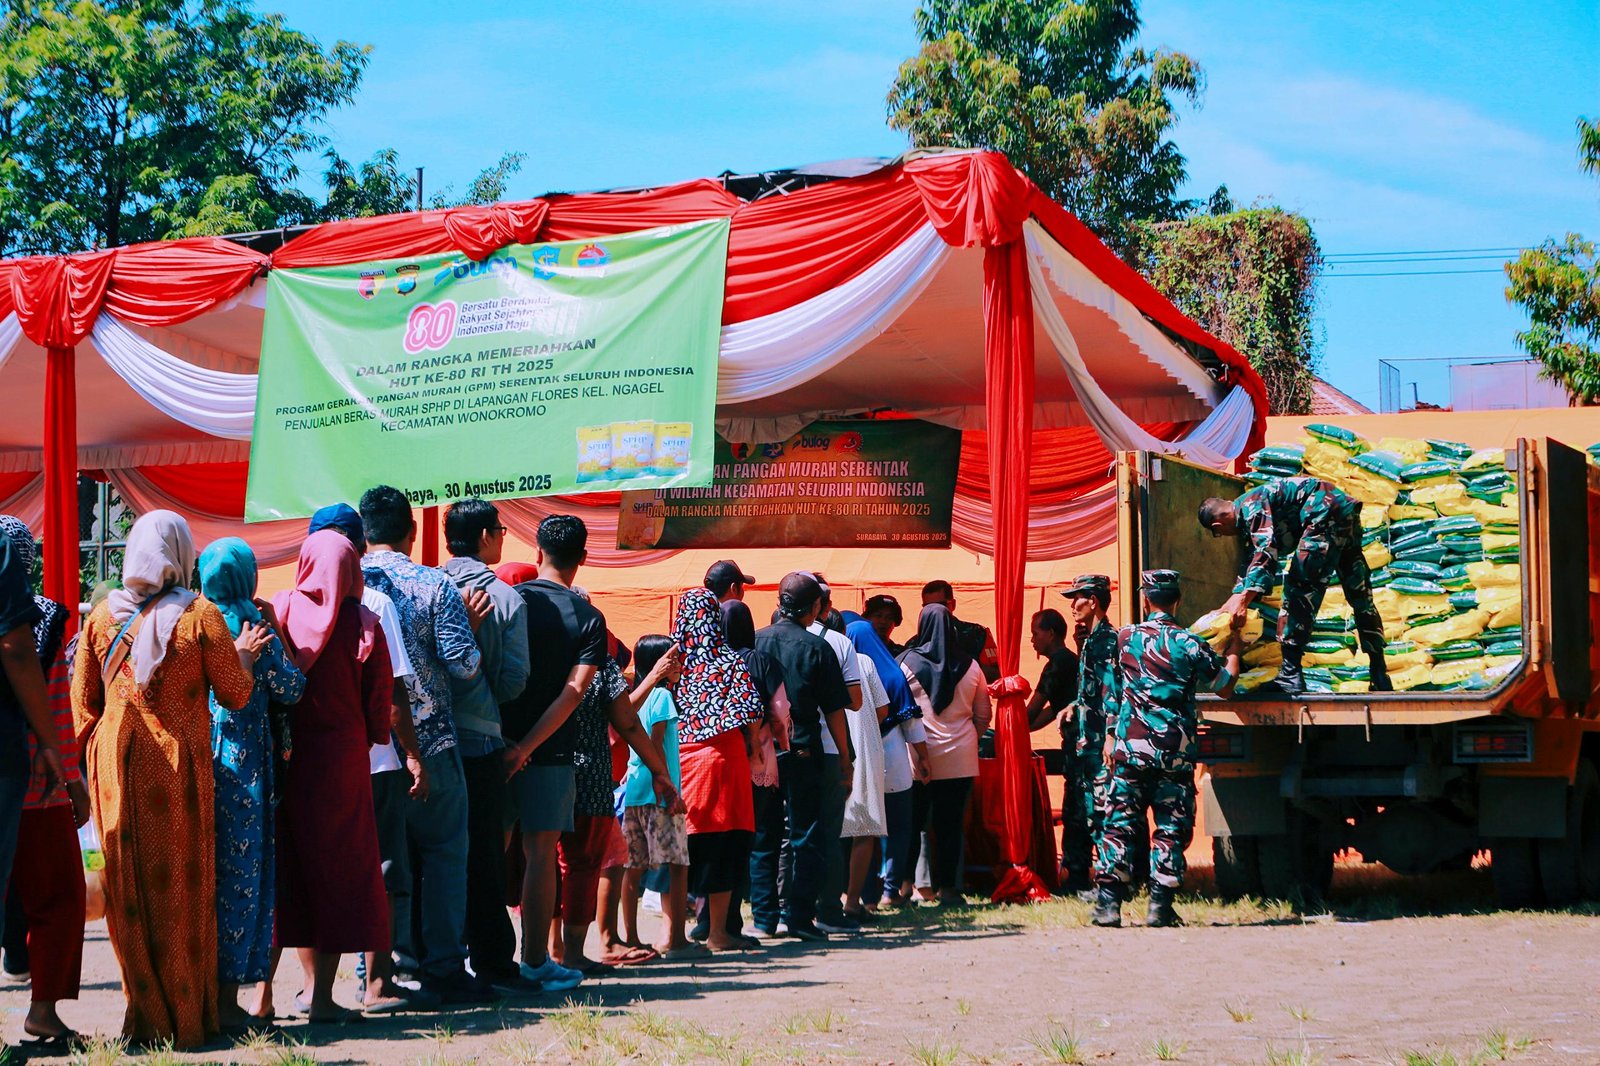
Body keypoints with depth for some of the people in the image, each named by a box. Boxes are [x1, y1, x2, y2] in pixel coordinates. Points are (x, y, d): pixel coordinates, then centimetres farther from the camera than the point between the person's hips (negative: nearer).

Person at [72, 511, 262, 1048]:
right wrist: (244, 654, 15)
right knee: (182, 883, 5)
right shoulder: (201, 616, -6)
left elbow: (82, 701, 7)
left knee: (129, 887, 8)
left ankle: (145, 1013, 11)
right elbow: (235, 695, -2)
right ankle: (186, 1016, 9)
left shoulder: (102, 616, 3)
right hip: (178, 764, -2)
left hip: (115, 764, 3)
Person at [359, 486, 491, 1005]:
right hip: (428, 741, -3)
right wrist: (469, 626, 6)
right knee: (444, 851, 5)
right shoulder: (434, 585, -8)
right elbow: (463, 664, -11)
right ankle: (445, 967, 3)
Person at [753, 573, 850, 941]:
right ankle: (799, 915, -1)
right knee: (805, 837, 4)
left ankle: (764, 917, 10)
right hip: (803, 752, -3)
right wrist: (844, 756, 6)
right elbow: (834, 710, -4)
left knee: (762, 838, 10)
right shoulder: (816, 647, -6)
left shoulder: (754, 642, 1)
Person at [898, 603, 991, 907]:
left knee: (912, 822, 6)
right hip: (960, 757, 2)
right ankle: (948, 887, 5)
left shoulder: (907, 662, -5)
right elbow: (983, 714, 9)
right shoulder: (969, 666, 2)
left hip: (918, 754, -2)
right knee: (951, 823, 5)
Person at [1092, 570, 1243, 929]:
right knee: (1170, 829, 4)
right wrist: (1233, 648, 21)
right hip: (1175, 751, -2)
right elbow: (1225, 686, 5)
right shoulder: (1189, 643, -4)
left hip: (1130, 747, 2)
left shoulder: (1126, 637, 4)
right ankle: (1160, 906, 1)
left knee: (1120, 823, 5)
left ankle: (1108, 903, 0)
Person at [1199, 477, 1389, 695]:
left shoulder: (1250, 505, -10)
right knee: (1360, 596, 13)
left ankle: (1290, 676, -16)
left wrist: (1243, 600, -31)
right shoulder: (1249, 514, 20)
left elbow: (1266, 552, -25)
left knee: (1299, 587, -11)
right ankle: (1380, 677, 17)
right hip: (1347, 514, 11)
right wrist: (1236, 598, 31)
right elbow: (1253, 561, 31)